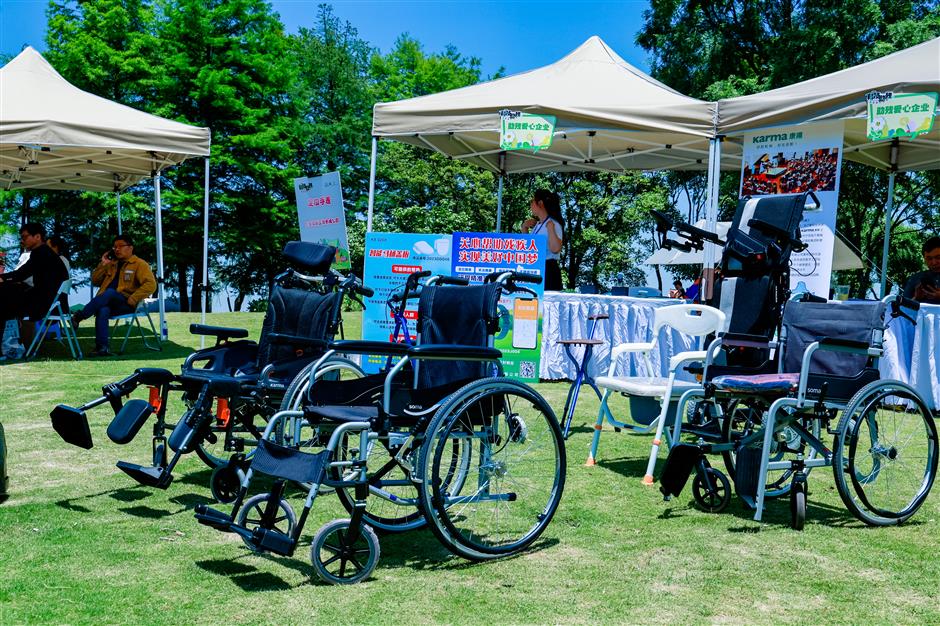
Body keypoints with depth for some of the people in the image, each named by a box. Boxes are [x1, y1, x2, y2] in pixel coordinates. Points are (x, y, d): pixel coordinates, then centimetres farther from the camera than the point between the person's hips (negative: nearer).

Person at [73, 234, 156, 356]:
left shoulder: (139, 264, 6)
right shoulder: (112, 264, 26)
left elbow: (150, 285, -8)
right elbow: (95, 281, 25)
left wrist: (132, 299, -18)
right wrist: (103, 264, 11)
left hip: (126, 304, -4)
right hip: (107, 303, 4)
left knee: (109, 292, -35)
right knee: (103, 310, -33)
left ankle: (79, 317, -33)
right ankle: (103, 347, -44)